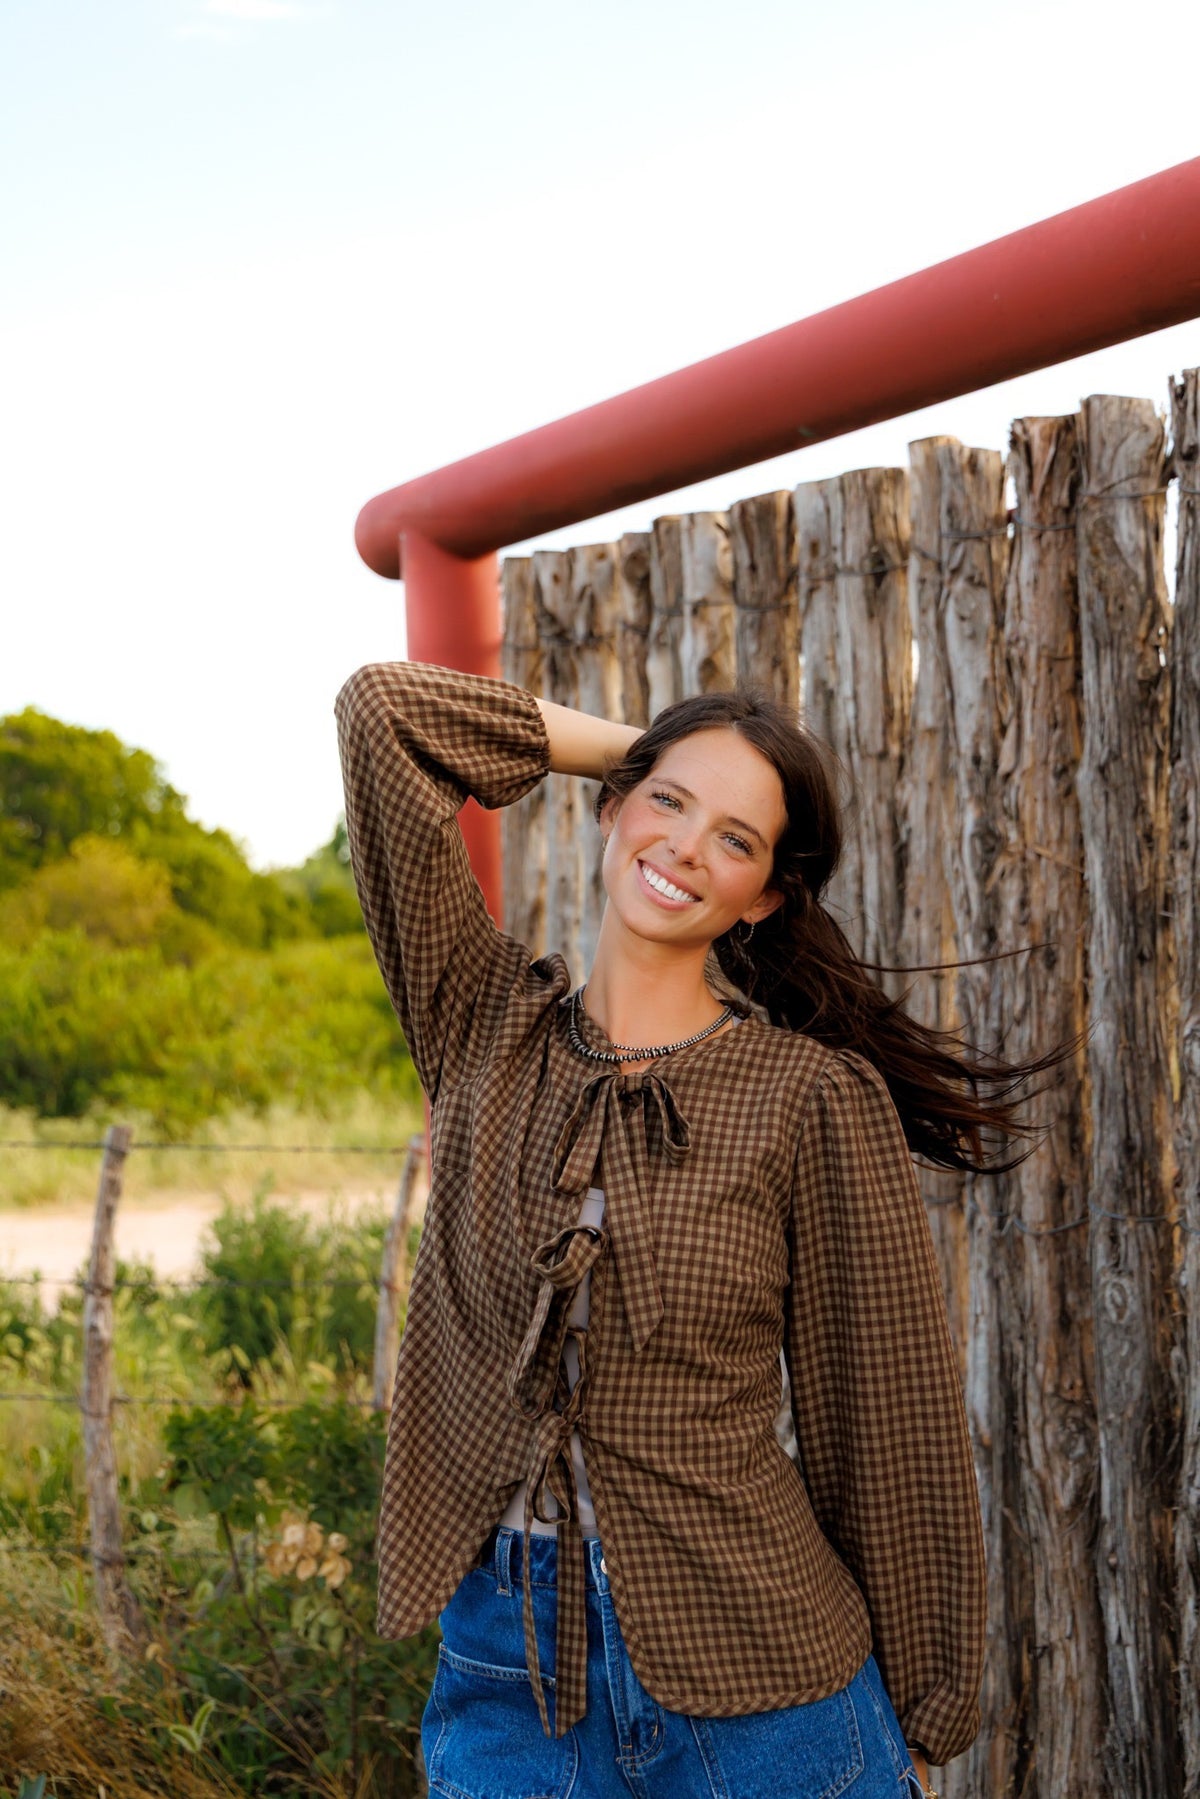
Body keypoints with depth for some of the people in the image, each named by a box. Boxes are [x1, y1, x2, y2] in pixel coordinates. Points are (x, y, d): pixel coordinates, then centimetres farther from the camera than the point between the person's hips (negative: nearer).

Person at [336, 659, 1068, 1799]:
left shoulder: (814, 1097, -7)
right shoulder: (484, 1027, 2)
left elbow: (889, 1425, -2)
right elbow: (381, 709, -3)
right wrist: (629, 750, 4)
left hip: (748, 1678, -2)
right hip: (503, 1670, 3)